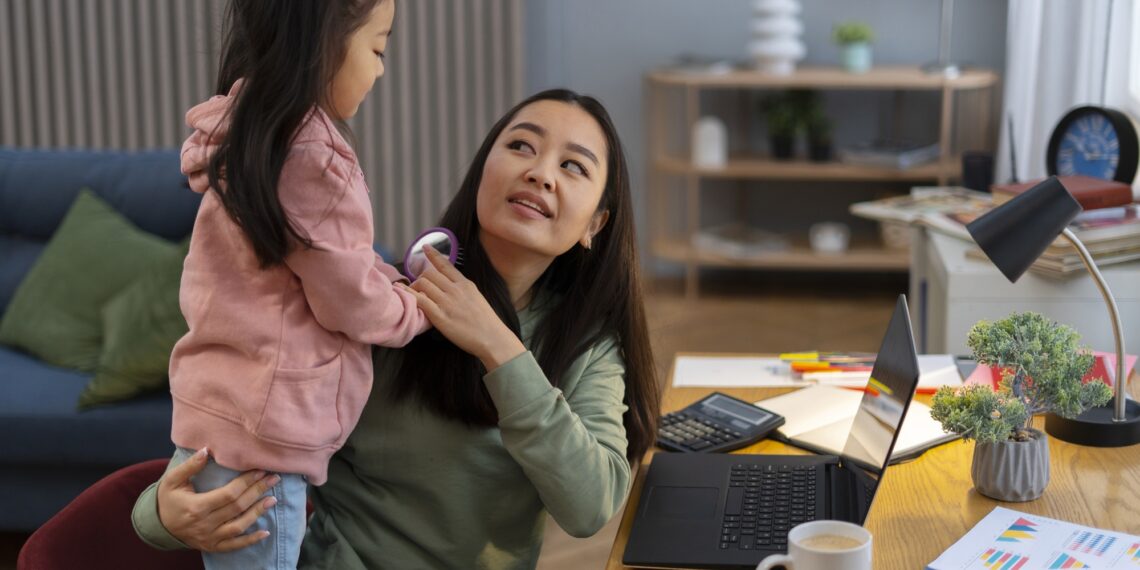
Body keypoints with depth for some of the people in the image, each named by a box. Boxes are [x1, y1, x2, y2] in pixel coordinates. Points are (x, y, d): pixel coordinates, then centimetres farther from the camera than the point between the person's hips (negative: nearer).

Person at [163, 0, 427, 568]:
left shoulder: (242, 135, 8)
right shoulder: (313, 157, -19)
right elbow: (352, 305, -10)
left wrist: (397, 281, 6)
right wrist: (422, 306, 7)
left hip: (212, 416, 8)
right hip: (256, 438, -8)